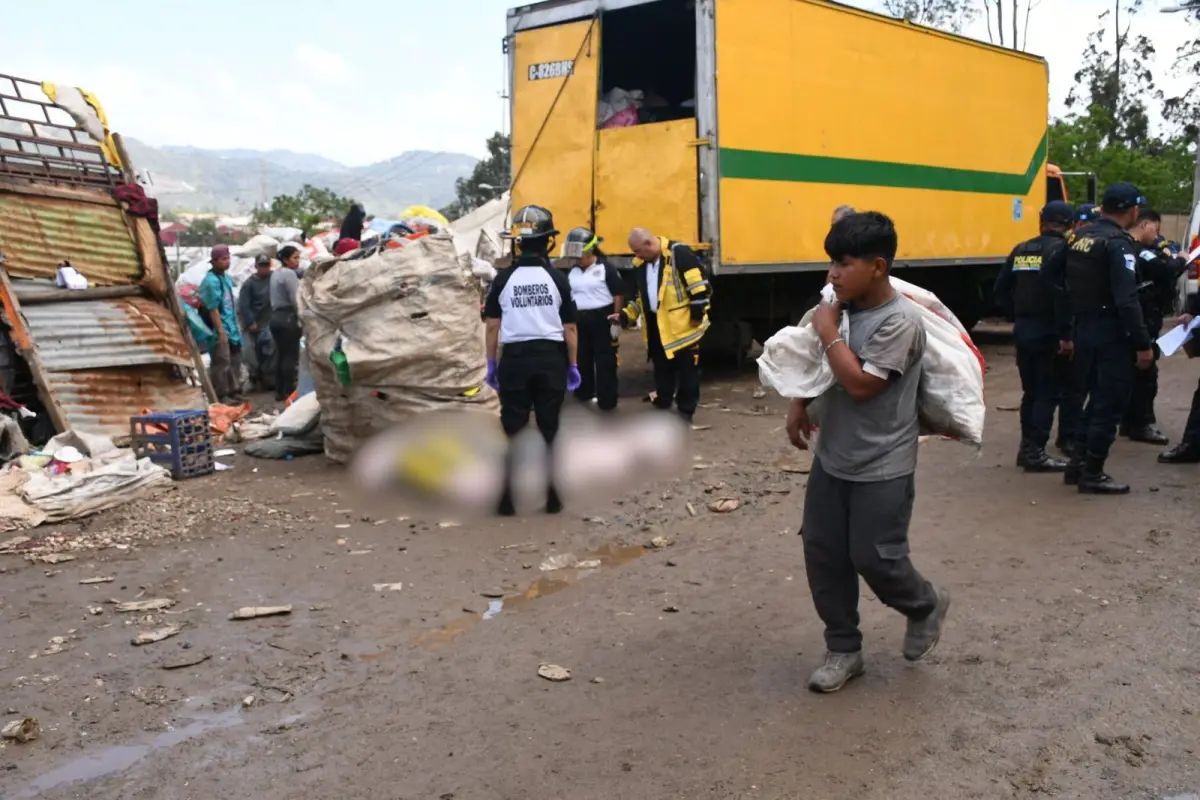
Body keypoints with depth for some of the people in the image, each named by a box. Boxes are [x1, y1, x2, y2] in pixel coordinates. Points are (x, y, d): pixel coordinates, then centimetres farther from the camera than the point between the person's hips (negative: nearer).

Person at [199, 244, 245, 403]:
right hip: (219, 330, -9)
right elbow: (213, 309, -18)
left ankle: (234, 392, 24)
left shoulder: (227, 278, 12)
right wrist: (221, 331, -20)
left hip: (231, 328, 9)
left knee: (235, 360, 15)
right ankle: (221, 396, 2)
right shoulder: (211, 281, -15)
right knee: (221, 363, -5)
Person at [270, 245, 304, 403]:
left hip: (276, 317, 9)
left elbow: (275, 299, 17)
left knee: (280, 355, 11)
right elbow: (295, 300, -16)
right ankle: (288, 392, -6)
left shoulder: (275, 274, 17)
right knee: (291, 356, -6)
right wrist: (301, 319, -10)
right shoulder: (289, 274, -12)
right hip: (288, 318, -9)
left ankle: (279, 391, 13)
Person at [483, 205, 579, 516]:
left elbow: (493, 326, 1)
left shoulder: (503, 278, -2)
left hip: (515, 358, 0)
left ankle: (508, 499, 9)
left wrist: (491, 364, 10)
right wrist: (573, 365, 10)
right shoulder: (557, 278, -2)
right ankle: (551, 496, 14)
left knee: (513, 430, 7)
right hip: (551, 358, 0)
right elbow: (569, 328, 1)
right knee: (550, 429, 9)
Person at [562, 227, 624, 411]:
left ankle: (607, 400, 4)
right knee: (581, 359, 15)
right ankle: (584, 392, 30)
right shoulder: (572, 273, 10)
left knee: (605, 361, -1)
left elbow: (618, 295, -7)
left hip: (602, 319, -6)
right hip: (578, 321, 6)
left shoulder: (606, 269, -8)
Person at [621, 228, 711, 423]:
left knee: (687, 370, 4)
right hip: (656, 326, 7)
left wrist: (697, 314, -15)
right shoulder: (640, 264, 8)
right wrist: (625, 316, 8)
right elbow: (640, 296, 18)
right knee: (662, 369, 16)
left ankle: (685, 410, 15)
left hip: (682, 325, -7)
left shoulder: (679, 253, -16)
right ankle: (662, 406, 28)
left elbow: (699, 285, -16)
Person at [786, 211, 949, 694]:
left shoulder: (900, 321, -21)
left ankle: (926, 606, 32)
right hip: (831, 458, 7)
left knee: (874, 557, -1)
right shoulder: (842, 306, 2)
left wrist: (828, 332, -19)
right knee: (822, 553, 8)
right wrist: (798, 404, 8)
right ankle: (843, 650, 23)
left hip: (882, 469, -7)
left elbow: (860, 384, -27)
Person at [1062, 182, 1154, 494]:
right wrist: (1142, 344, -19)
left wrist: (1067, 333, 17)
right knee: (1110, 404, 0)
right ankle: (1092, 474, 6)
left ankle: (1077, 464, 24)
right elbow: (1127, 301, -22)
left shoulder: (1081, 236, 10)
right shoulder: (1118, 243, -16)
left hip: (1085, 330, 9)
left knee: (1097, 399, 19)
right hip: (1111, 335, -9)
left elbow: (1069, 289, 13)